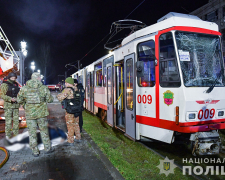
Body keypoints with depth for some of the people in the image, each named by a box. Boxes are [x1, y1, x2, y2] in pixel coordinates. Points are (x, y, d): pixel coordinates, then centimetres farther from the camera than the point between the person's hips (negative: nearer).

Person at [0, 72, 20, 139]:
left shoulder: (16, 84, 10)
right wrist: (10, 99, -23)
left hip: (16, 105, 5)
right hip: (8, 105, -5)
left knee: (16, 120, 9)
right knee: (8, 120, -3)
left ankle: (16, 134, 20)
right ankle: (8, 135, 9)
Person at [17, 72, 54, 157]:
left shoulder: (24, 88, -1)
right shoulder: (44, 88, -4)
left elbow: (19, 100, 4)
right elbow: (50, 99, 1)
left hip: (30, 114, 1)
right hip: (41, 113, 0)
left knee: (32, 132, 10)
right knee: (44, 131, 15)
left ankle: (35, 152, 18)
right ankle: (47, 148, 24)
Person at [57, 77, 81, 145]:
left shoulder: (67, 90, -15)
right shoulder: (76, 90, 7)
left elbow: (60, 98, -17)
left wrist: (58, 95, 6)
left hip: (70, 111, -7)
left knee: (70, 126, 3)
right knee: (76, 124, 20)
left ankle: (70, 141, 12)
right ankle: (78, 138, 31)